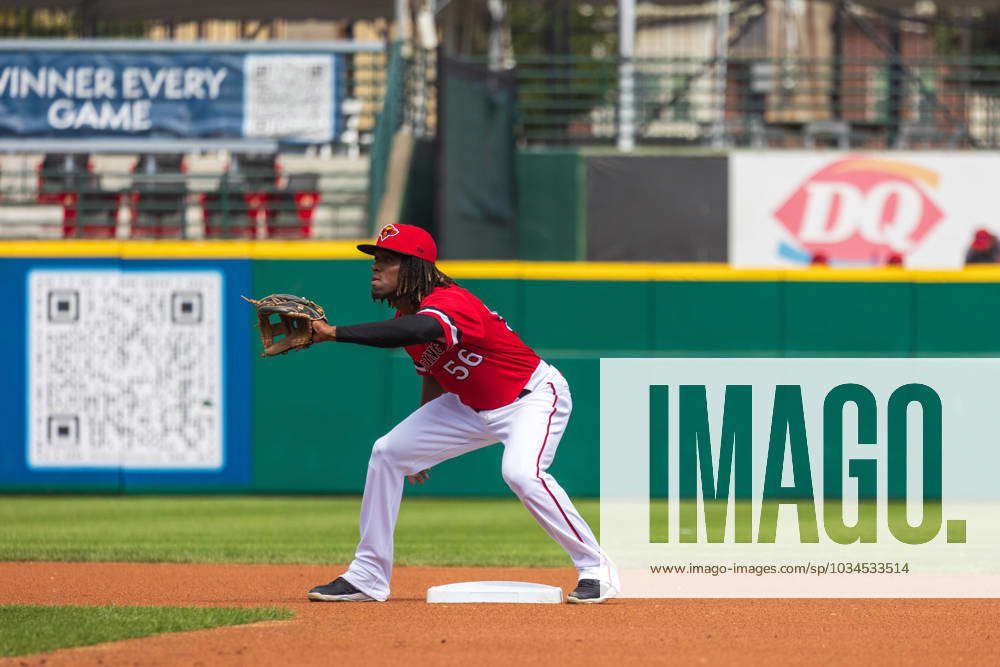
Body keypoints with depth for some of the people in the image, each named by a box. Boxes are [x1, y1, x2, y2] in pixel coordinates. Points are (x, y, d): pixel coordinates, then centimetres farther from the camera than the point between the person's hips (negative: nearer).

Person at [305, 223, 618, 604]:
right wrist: (421, 443, 19)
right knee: (388, 452, 2)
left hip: (534, 396, -9)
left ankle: (596, 570, -19)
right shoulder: (407, 314, -2)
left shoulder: (449, 303, -31)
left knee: (521, 471, -35)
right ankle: (367, 579, 8)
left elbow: (419, 329, -55)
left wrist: (334, 333, -55)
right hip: (471, 406, 9)